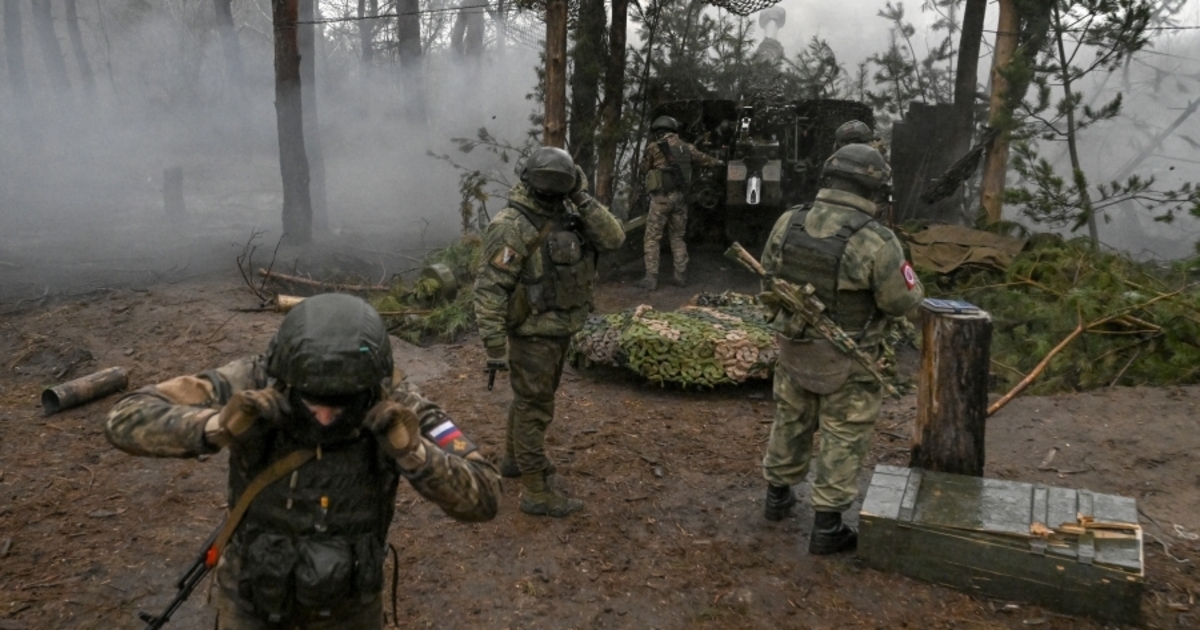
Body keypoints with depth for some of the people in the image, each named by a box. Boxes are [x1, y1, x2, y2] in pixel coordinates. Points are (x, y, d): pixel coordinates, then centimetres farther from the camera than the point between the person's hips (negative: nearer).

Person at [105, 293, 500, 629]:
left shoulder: (396, 408, -25)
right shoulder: (253, 385, -26)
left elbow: (483, 497, -25)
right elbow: (126, 420, -22)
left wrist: (415, 452, -42)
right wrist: (217, 426, -40)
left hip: (348, 597, 1)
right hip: (253, 590, 0)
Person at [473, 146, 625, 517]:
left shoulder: (568, 217, 3)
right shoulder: (511, 227, -21)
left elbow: (614, 238, -6)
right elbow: (489, 289, -22)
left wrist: (582, 200, -13)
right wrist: (495, 346, -24)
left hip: (560, 331, 8)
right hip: (532, 334, -8)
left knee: (530, 400, 23)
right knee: (535, 409, 0)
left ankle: (515, 459, 43)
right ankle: (535, 491, 11)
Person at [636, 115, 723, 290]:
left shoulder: (654, 147, -4)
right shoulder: (685, 147, 10)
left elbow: (644, 168, 8)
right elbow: (703, 158, 27)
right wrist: (717, 162, 46)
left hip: (661, 197, -5)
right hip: (680, 196, 5)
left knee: (652, 238, -2)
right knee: (678, 237, 16)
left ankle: (651, 279, -6)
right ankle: (681, 275, 17)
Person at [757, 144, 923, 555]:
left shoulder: (787, 224, -10)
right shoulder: (876, 242, -25)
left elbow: (769, 281, 3)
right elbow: (904, 301, -12)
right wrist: (899, 264, 6)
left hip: (793, 348, 5)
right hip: (847, 363, -5)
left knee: (791, 422, 23)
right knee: (843, 439, 11)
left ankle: (777, 496, 40)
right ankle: (826, 526, 19)